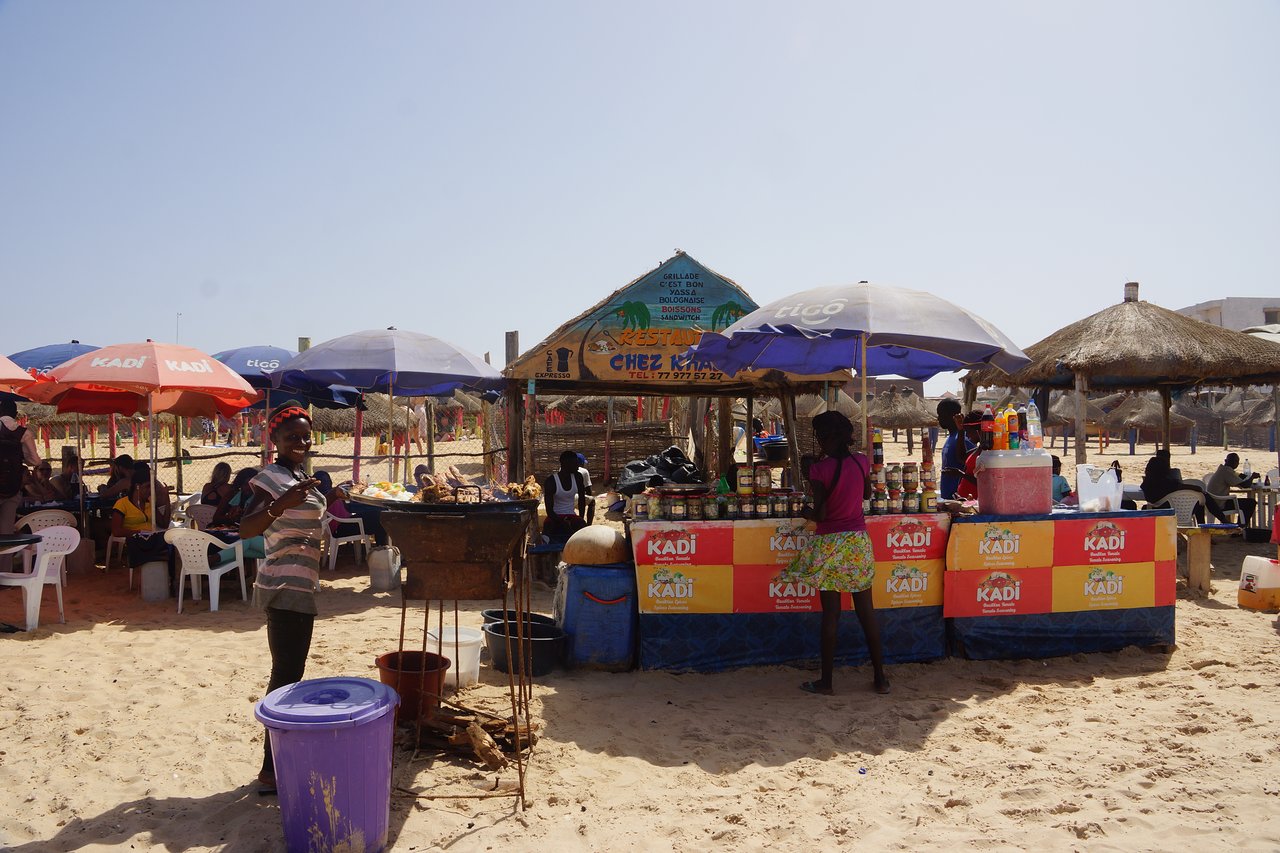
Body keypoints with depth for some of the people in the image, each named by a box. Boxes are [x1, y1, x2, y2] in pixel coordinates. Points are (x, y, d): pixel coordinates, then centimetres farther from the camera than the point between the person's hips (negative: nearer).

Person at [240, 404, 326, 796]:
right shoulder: (271, 478, -15)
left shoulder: (300, 477, 12)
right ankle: (271, 769, -2)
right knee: (286, 675, -8)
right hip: (284, 588, -10)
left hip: (301, 587, 10)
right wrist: (281, 505, -42)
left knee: (291, 673, 15)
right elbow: (245, 529, -28)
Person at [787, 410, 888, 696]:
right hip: (858, 541, 4)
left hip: (829, 544, -4)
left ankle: (826, 681, 11)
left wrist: (807, 513, 3)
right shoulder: (861, 462, 0)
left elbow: (819, 513, -17)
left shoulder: (820, 469, -14)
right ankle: (880, 677, 17)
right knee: (866, 610, 11)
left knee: (830, 613, 2)